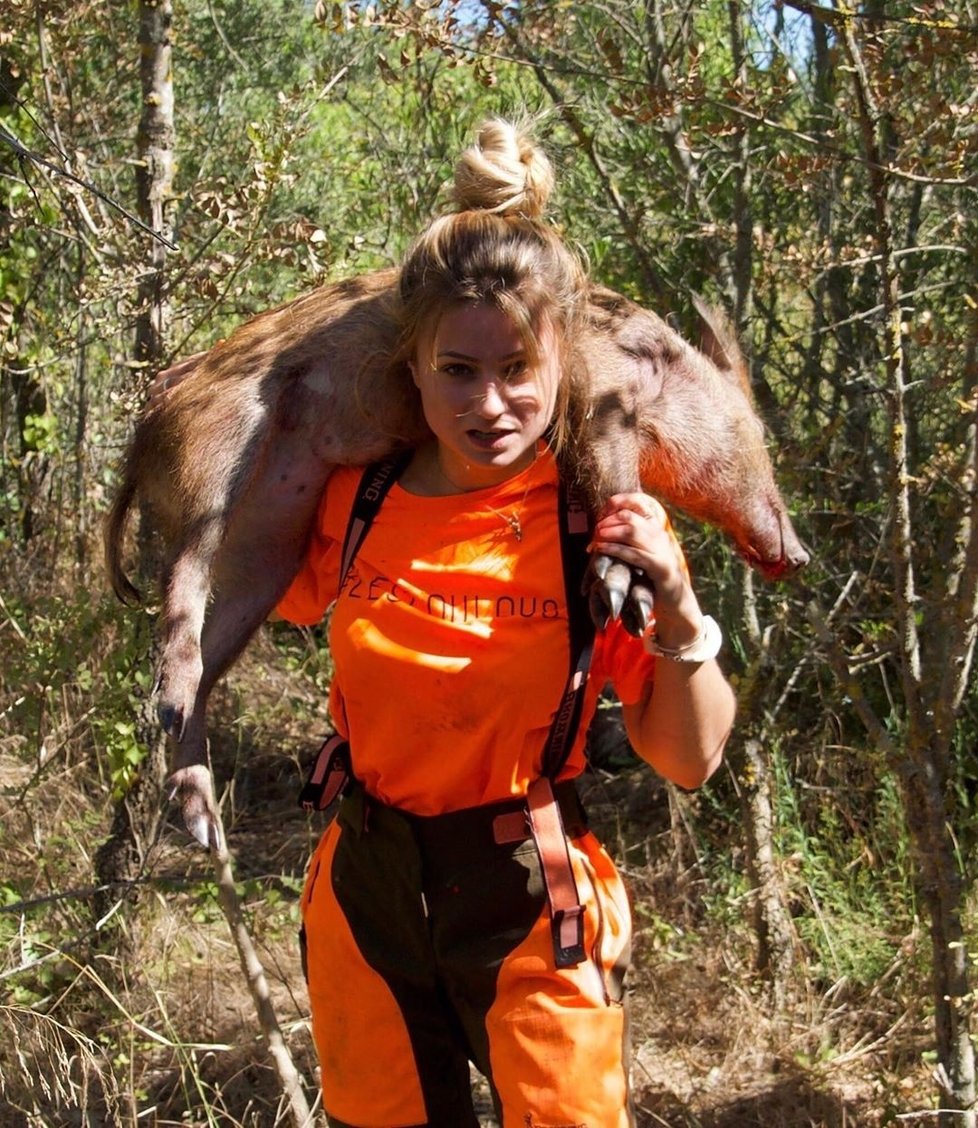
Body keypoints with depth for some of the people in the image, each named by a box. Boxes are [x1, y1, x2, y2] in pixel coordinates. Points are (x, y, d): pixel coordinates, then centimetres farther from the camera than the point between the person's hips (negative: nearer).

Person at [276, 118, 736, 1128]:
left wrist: (677, 608, -25)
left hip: (529, 905, -3)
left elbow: (690, 761, -9)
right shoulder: (356, 499, -6)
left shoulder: (601, 522, -13)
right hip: (365, 896, 3)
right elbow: (291, 597, 18)